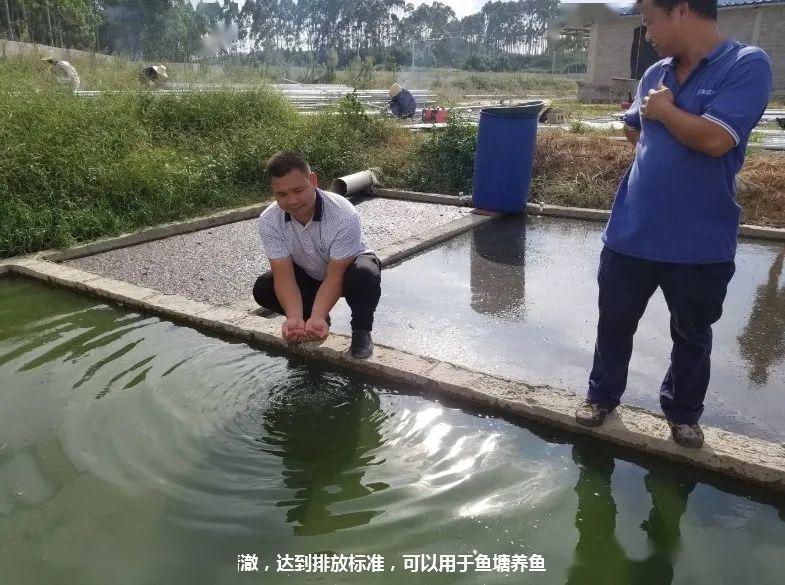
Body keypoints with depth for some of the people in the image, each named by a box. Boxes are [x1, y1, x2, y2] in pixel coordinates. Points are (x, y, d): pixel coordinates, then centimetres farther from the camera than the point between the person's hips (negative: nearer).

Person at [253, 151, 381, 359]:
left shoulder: (345, 215, -36)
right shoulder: (269, 221, -25)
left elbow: (335, 276, -33)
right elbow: (284, 275, -27)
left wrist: (317, 317, -47)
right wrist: (295, 318, -44)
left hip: (347, 267, -3)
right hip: (307, 275, 4)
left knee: (365, 277, -38)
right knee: (262, 289, -20)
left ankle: (361, 330, -7)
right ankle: (308, 323, 7)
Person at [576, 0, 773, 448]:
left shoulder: (747, 65, -12)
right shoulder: (656, 74, 7)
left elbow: (714, 139, -24)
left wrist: (663, 109, -11)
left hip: (700, 242, -4)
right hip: (631, 232, 5)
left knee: (692, 335, 15)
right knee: (614, 322, 15)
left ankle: (683, 412, 36)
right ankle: (602, 394, 35)